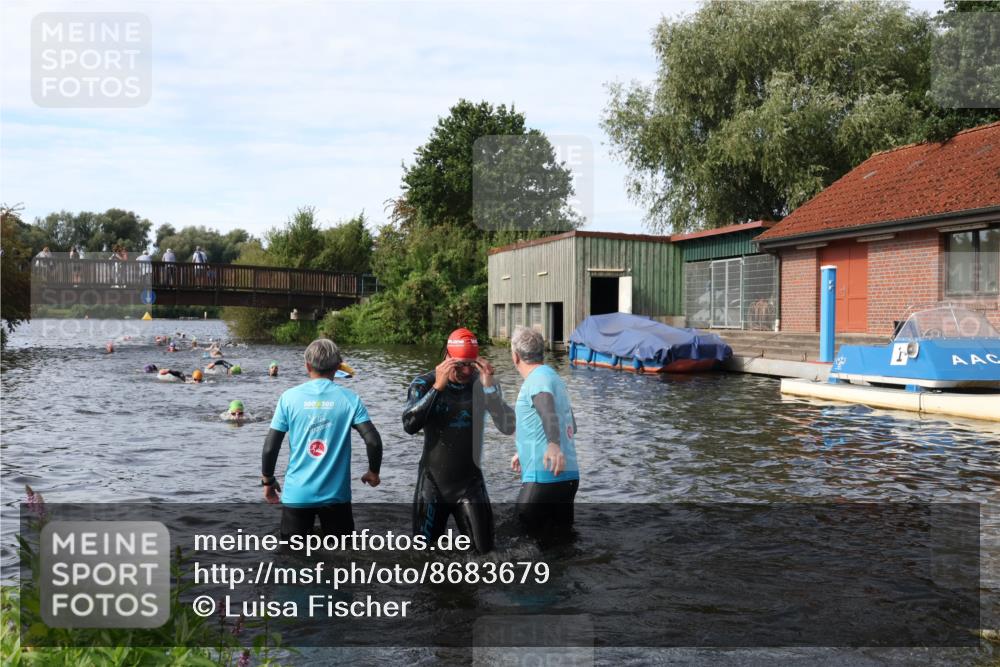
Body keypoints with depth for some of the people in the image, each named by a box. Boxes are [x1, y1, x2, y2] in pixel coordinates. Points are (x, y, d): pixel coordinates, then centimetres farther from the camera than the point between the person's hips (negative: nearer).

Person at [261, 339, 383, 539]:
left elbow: (270, 447, -4)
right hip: (336, 493, 0)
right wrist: (373, 473, 7)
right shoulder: (350, 399, -5)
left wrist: (267, 480, 11)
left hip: (297, 494, 0)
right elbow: (373, 441, -11)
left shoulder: (289, 397, -4)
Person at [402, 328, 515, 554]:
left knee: (484, 550, 3)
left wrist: (489, 386, -25)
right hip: (433, 482, -1)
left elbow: (508, 427, -14)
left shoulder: (483, 384, -4)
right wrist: (437, 387, -29)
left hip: (470, 482, 1)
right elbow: (409, 425, -23)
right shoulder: (424, 384, -8)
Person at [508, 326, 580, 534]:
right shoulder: (553, 377, 20)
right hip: (568, 475, 9)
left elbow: (548, 411, -30)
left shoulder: (539, 377, -8)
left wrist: (553, 445, -49)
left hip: (545, 477, -9)